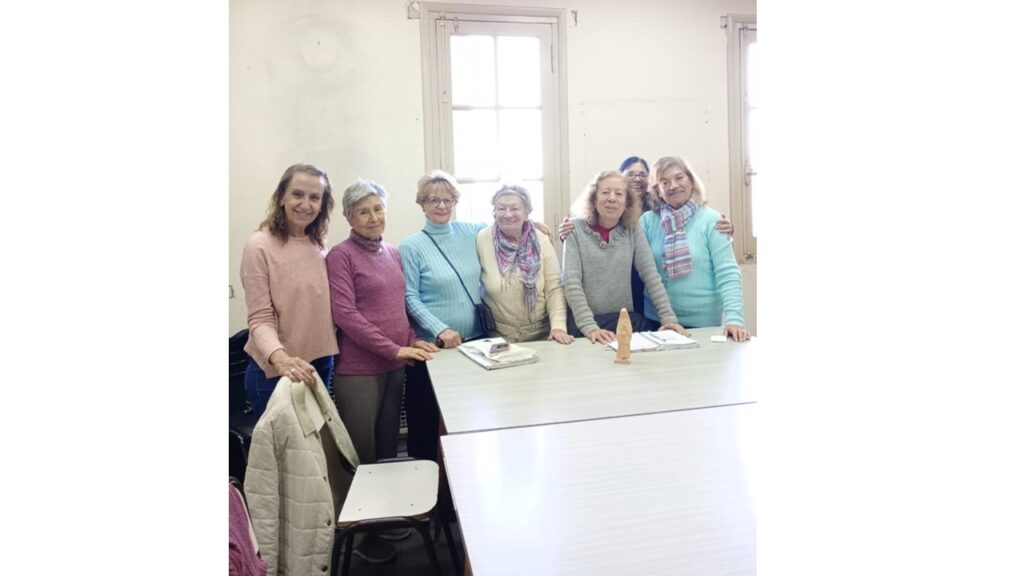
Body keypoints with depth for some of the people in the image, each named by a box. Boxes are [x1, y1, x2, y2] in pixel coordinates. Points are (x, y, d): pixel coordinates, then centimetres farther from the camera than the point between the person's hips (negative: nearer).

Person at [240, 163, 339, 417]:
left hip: (321, 365, 6)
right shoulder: (260, 246, -13)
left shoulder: (317, 245, 5)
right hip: (275, 372, -6)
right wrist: (280, 358, -34)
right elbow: (260, 319, -17)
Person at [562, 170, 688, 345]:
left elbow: (651, 276, 1)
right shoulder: (576, 229, -4)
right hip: (588, 323, -2)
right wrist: (589, 327, -21)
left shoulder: (632, 231, 4)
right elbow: (571, 282, -11)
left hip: (628, 320, 3)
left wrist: (668, 317, -10)